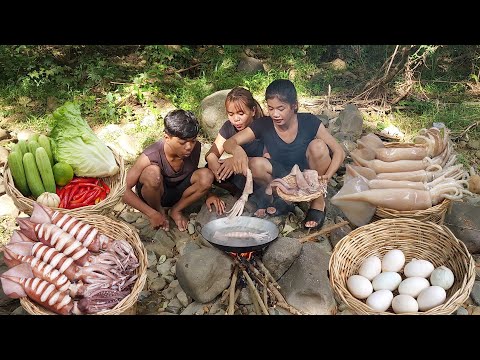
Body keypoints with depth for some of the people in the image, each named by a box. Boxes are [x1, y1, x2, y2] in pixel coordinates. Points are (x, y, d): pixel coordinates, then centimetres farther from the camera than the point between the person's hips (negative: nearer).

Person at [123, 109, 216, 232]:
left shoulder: (195, 147, -17)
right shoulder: (150, 156, -31)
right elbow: (124, 190, -26)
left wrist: (207, 192, -7)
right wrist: (152, 213, -30)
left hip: (178, 191, 4)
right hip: (153, 193, -4)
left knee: (207, 175, -23)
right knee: (152, 172, -38)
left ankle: (176, 210, -1)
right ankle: (159, 210, -7)